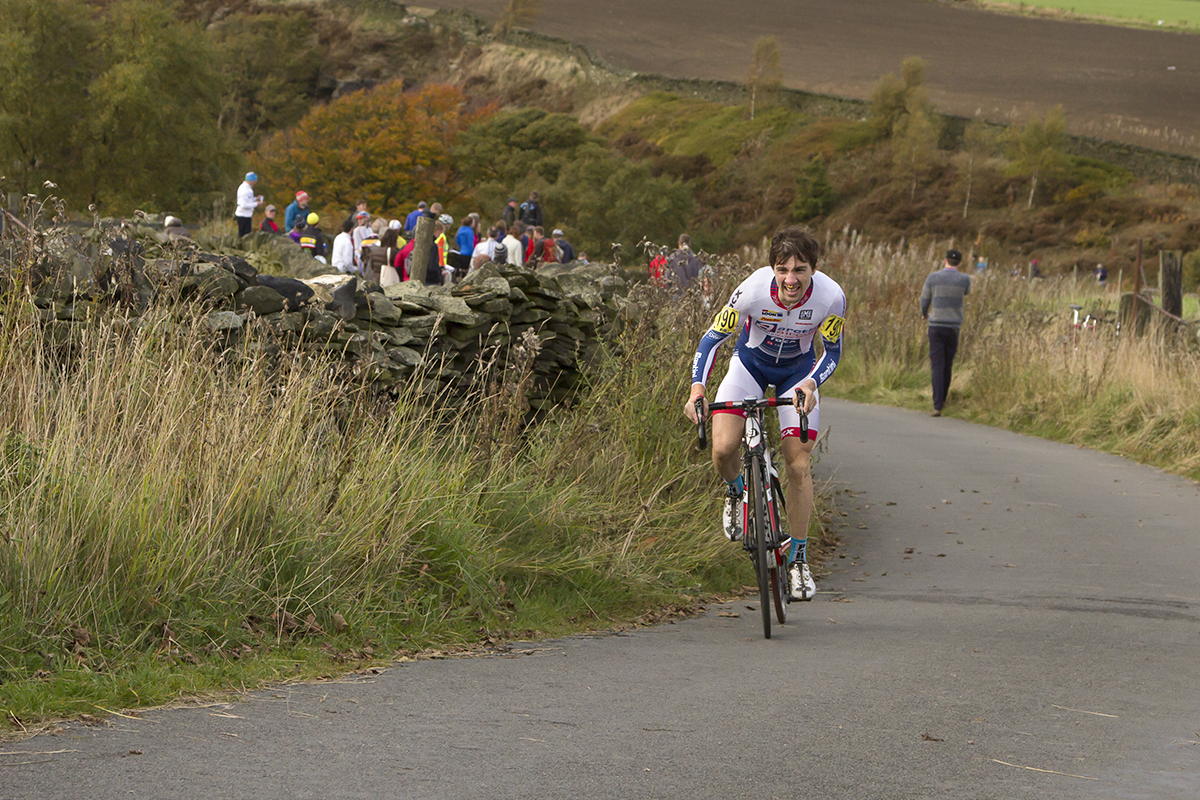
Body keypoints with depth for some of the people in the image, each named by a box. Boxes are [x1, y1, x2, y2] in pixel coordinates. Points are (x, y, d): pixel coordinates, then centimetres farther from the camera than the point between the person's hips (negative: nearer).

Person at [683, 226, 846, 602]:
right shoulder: (753, 291, -33)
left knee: (799, 466, -7)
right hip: (750, 363, 0)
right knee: (723, 450, -20)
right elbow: (712, 338, -22)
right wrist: (697, 388, -36)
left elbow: (831, 352, -14)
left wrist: (810, 383, -34)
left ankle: (798, 559, 8)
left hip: (798, 371, 0)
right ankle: (736, 491, 17)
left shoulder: (831, 297, -30)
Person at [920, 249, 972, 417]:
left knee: (937, 366, -3)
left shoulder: (933, 277, -5)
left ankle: (937, 405, -13)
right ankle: (942, 398, 32)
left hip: (936, 326, -1)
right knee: (948, 365, 18)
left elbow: (924, 300, 6)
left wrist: (924, 314, 28)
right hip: (954, 326, 1)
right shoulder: (964, 279, -3)